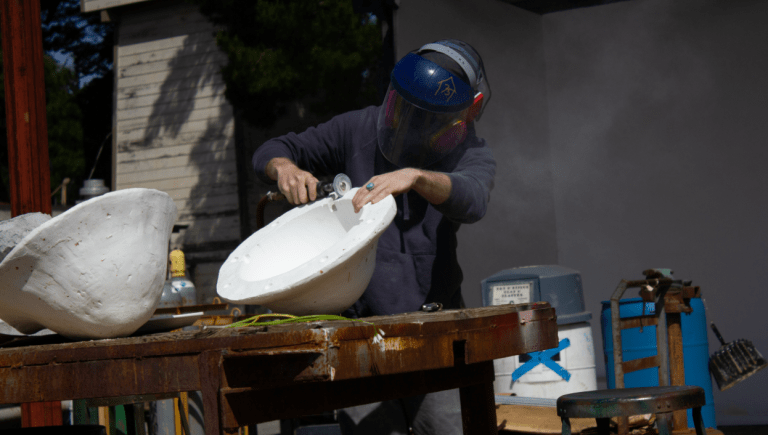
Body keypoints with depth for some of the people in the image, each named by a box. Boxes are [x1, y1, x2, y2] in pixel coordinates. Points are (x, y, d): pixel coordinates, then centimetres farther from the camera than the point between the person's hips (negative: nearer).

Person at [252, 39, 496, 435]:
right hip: (360, 323, 0)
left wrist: (413, 176, -40)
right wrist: (285, 168, -14)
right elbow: (269, 152, 11)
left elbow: (471, 200, -22)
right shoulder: (358, 130, 5)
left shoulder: (472, 156, 2)